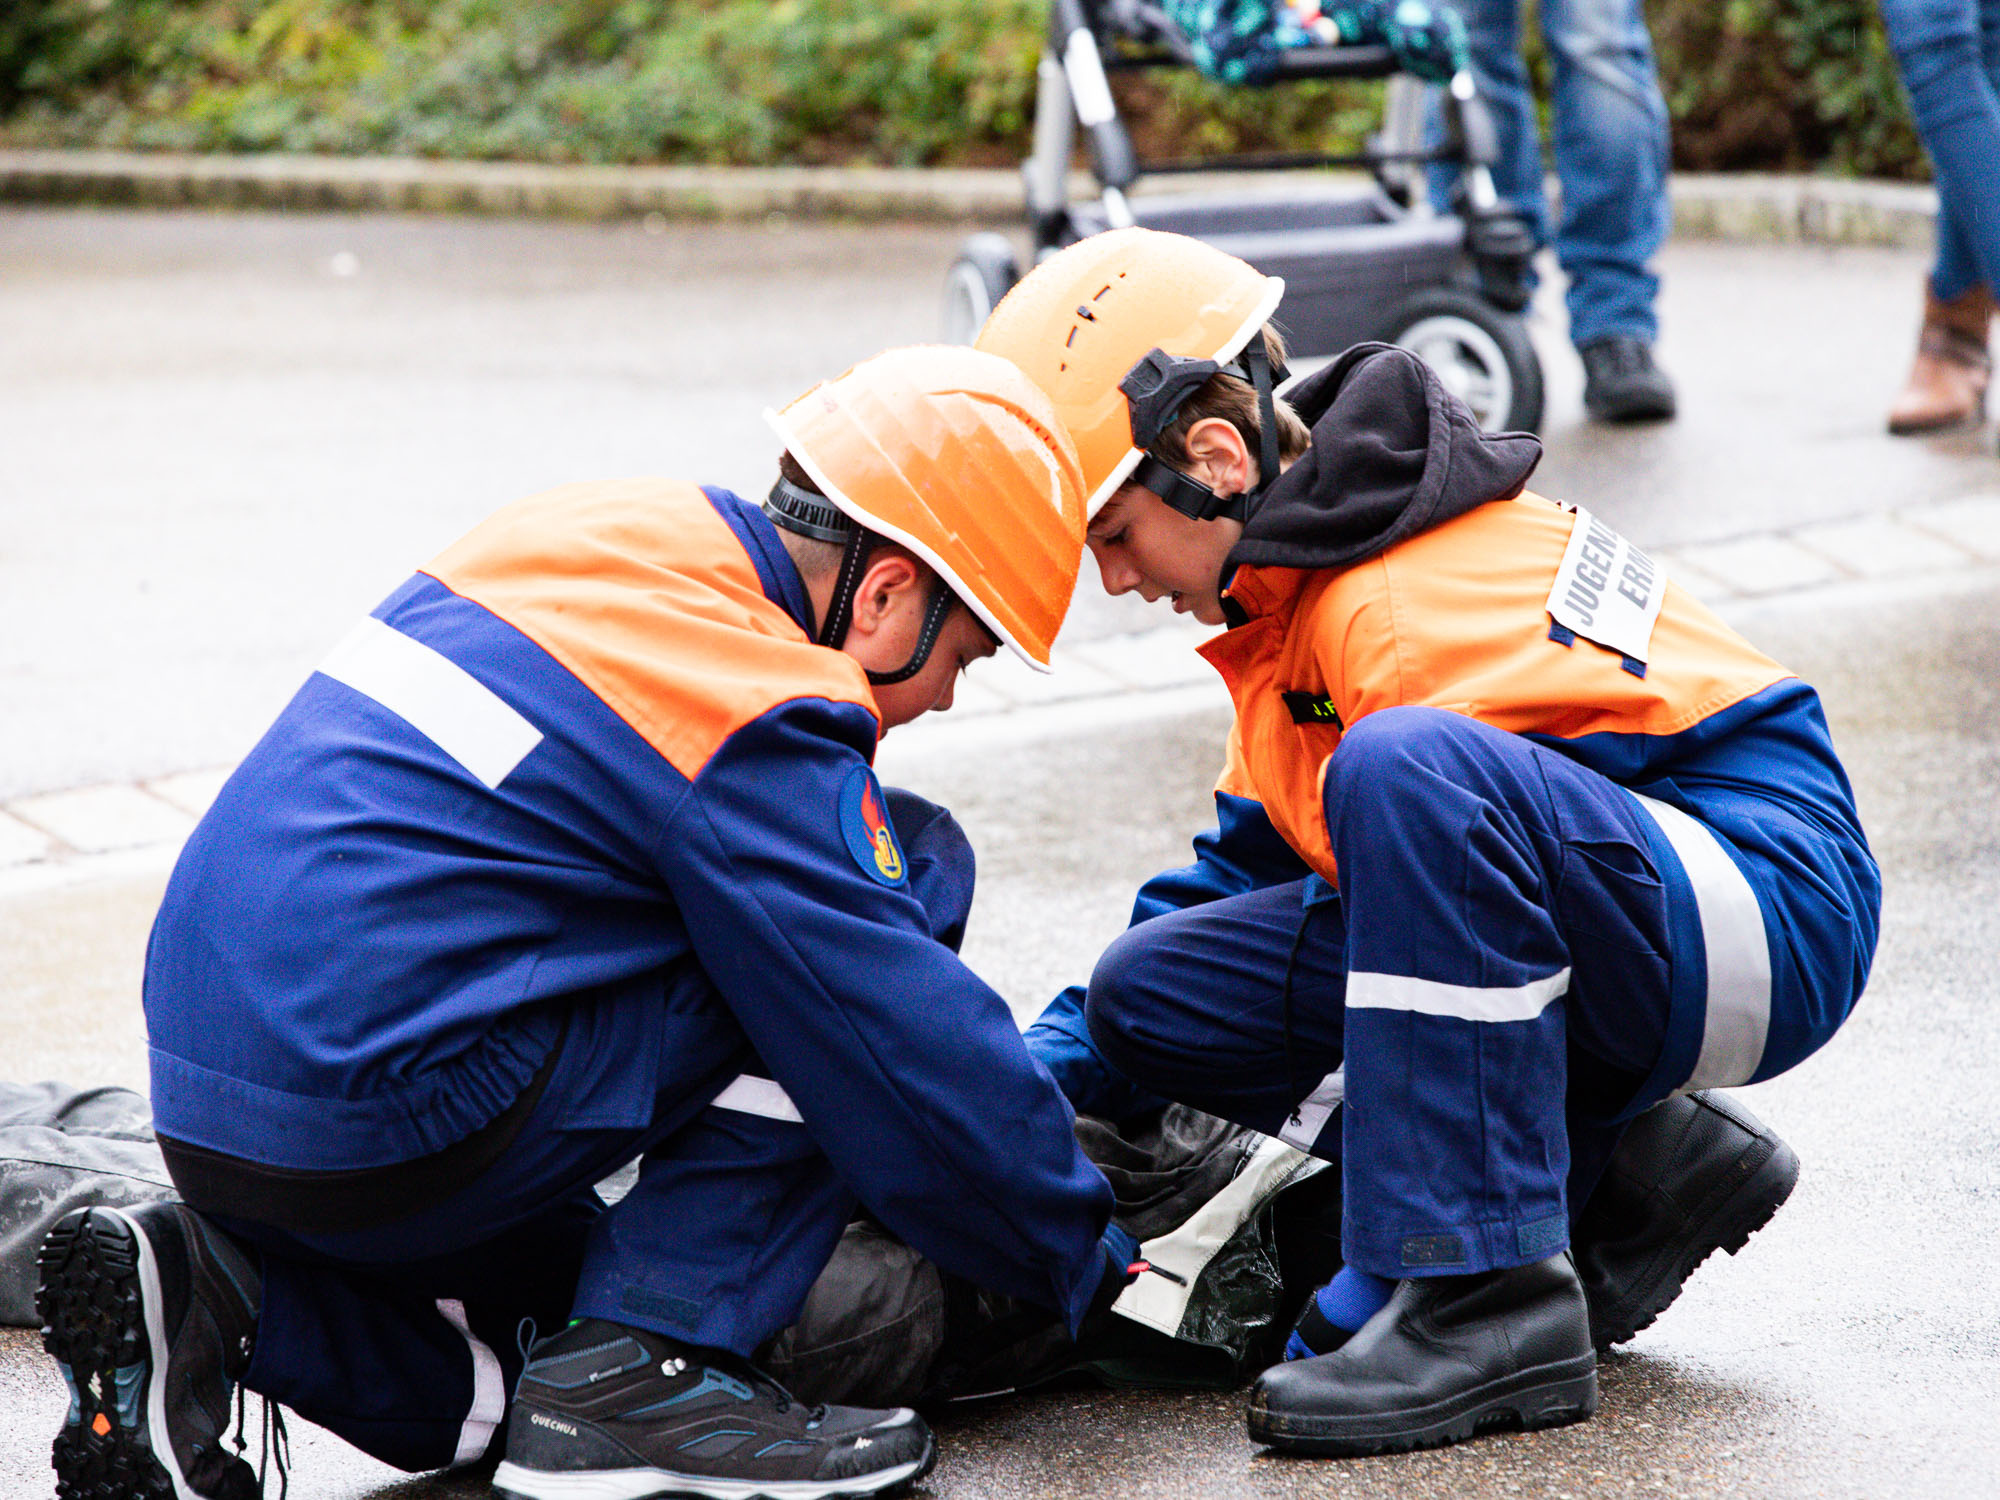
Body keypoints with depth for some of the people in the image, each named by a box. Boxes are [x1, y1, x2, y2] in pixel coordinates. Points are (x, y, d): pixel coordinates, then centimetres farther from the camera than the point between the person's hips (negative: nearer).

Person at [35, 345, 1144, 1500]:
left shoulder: (616, 530, 13)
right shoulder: (757, 719, -13)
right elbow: (921, 1055, -9)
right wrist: (1089, 1257, 7)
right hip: (382, 1130, -9)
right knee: (919, 873, -4)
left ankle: (215, 1291, 8)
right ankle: (638, 1364, -6)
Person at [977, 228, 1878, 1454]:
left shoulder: (1414, 609, -21)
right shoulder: (1295, 592, 11)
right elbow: (1252, 860, 17)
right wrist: (1045, 1068, 8)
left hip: (1770, 910, -10)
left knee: (1404, 765, -37)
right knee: (1155, 987, 4)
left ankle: (1486, 1305, -31)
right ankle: (1619, 1175, 4)